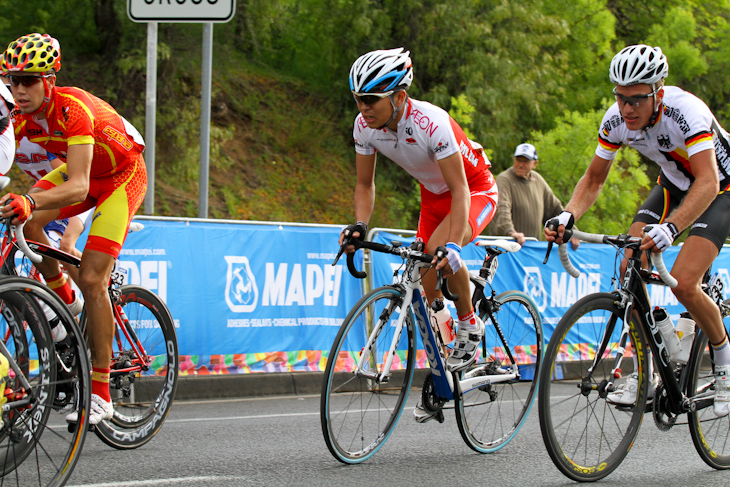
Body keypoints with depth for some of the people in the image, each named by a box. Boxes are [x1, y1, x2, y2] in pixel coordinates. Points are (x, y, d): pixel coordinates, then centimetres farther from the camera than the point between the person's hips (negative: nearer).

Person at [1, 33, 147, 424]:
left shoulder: (74, 110, -36)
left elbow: (78, 188, -46)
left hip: (123, 175, -6)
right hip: (82, 172, 6)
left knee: (92, 280, -16)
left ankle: (100, 395, -10)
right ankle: (65, 301, 5)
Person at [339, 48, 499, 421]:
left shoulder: (431, 124, -36)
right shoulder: (365, 126, -18)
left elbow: (460, 189, -34)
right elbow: (365, 184, -3)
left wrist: (451, 244, -46)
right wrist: (360, 226, -21)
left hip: (475, 190, -6)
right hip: (433, 195, 6)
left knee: (441, 250, -34)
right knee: (427, 290, 1)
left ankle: (470, 324, -11)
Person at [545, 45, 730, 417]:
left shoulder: (687, 111, -36)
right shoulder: (617, 120, -18)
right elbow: (593, 179, -7)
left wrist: (670, 228, -60)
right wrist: (569, 215, -27)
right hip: (674, 183, 6)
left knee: (682, 282, -21)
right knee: (629, 267, -15)